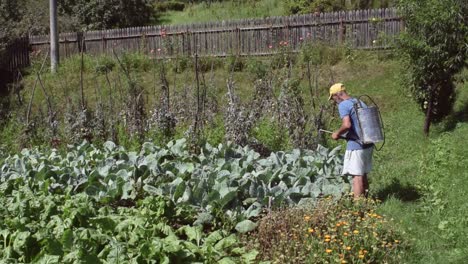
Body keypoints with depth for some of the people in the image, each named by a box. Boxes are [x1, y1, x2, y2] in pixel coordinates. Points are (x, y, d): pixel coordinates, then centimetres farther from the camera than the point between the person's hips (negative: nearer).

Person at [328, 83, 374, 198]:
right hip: (368, 144, 8)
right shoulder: (360, 102, 15)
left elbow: (347, 124, -25)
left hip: (356, 145, -8)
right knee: (363, 175, 17)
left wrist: (337, 133, -7)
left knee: (357, 175, -5)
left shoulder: (343, 105, -10)